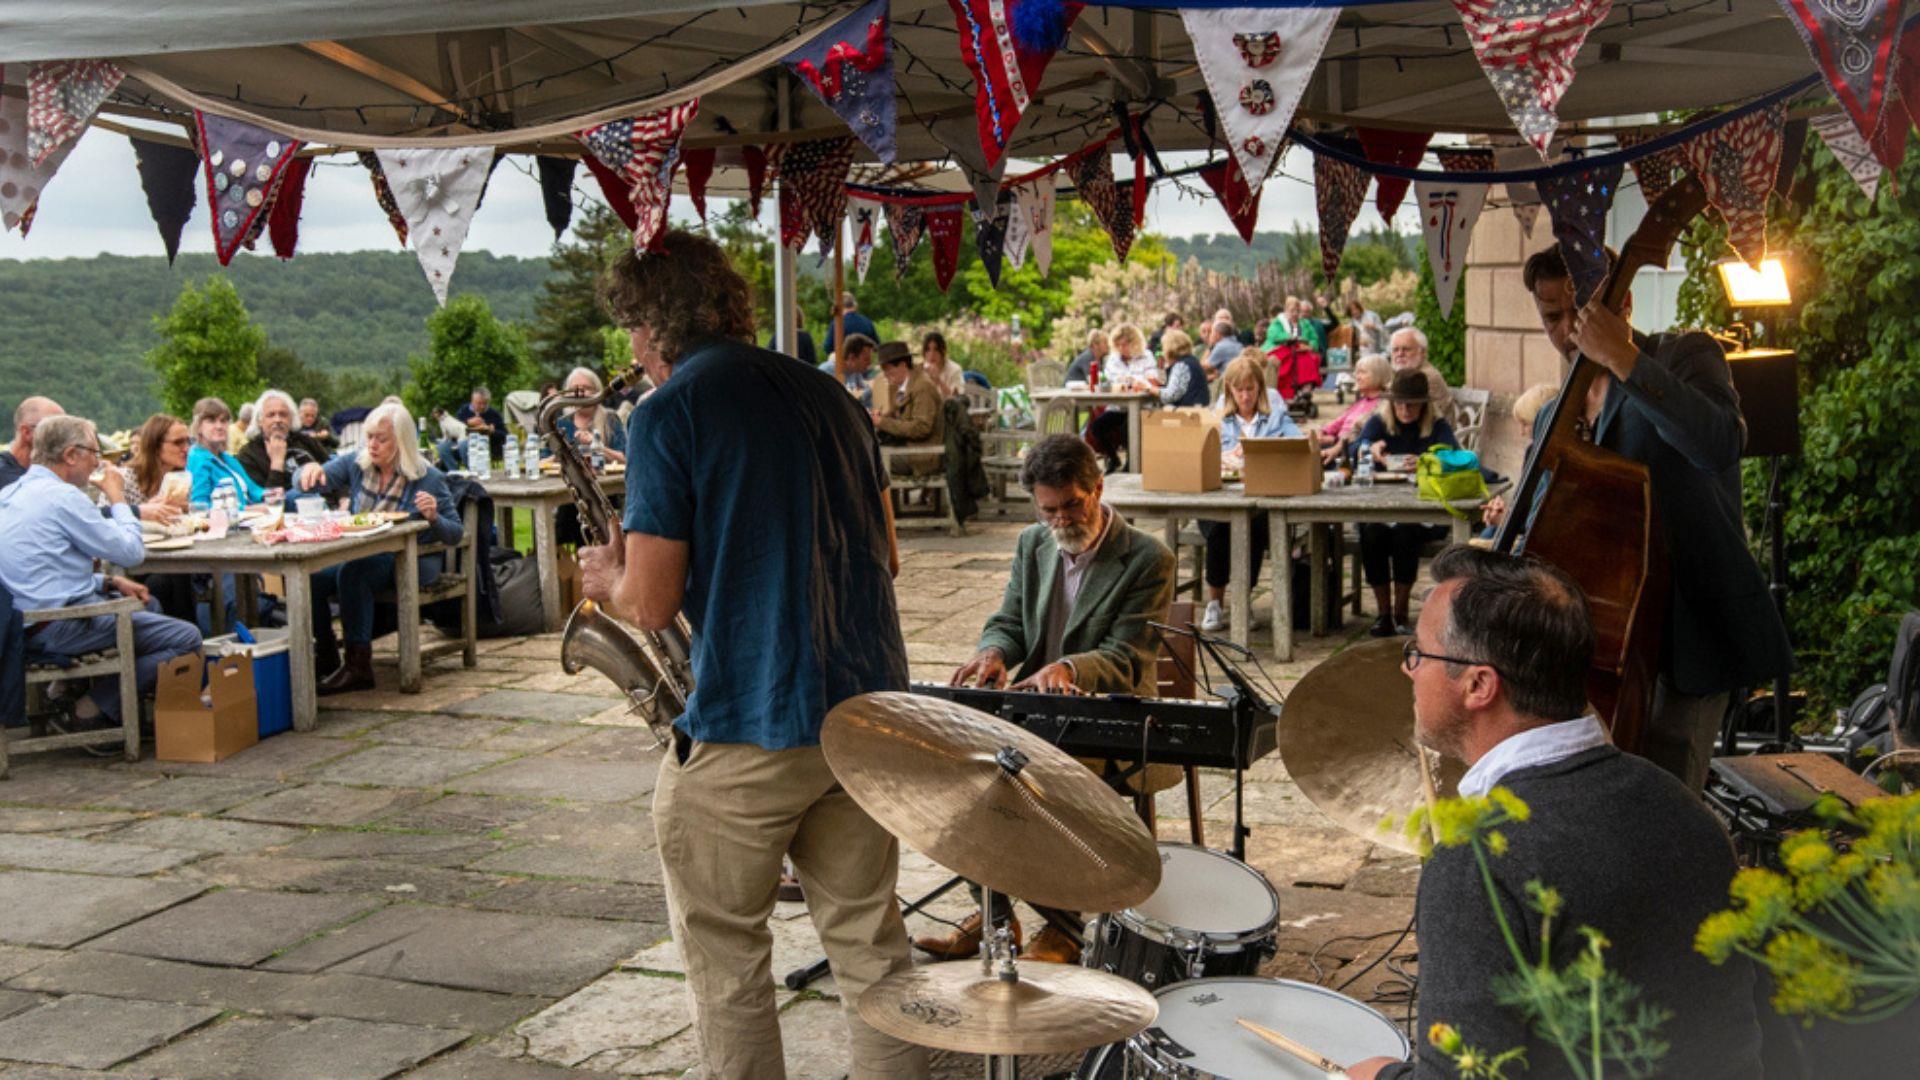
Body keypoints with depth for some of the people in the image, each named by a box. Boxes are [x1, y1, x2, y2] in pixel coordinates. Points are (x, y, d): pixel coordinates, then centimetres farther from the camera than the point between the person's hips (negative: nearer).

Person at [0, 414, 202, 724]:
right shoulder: (62, 496, -17)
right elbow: (132, 552, -11)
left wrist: (108, 583, 13)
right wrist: (117, 498, 3)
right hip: (62, 627, -10)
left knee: (148, 605, 28)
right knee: (187, 638, -11)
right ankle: (102, 703, -9)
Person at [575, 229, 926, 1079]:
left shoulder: (666, 416, -9)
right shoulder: (828, 394, 10)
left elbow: (651, 604, -13)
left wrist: (609, 578, 8)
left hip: (746, 730, -6)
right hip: (870, 710, 6)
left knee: (724, 952, 11)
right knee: (868, 937, 15)